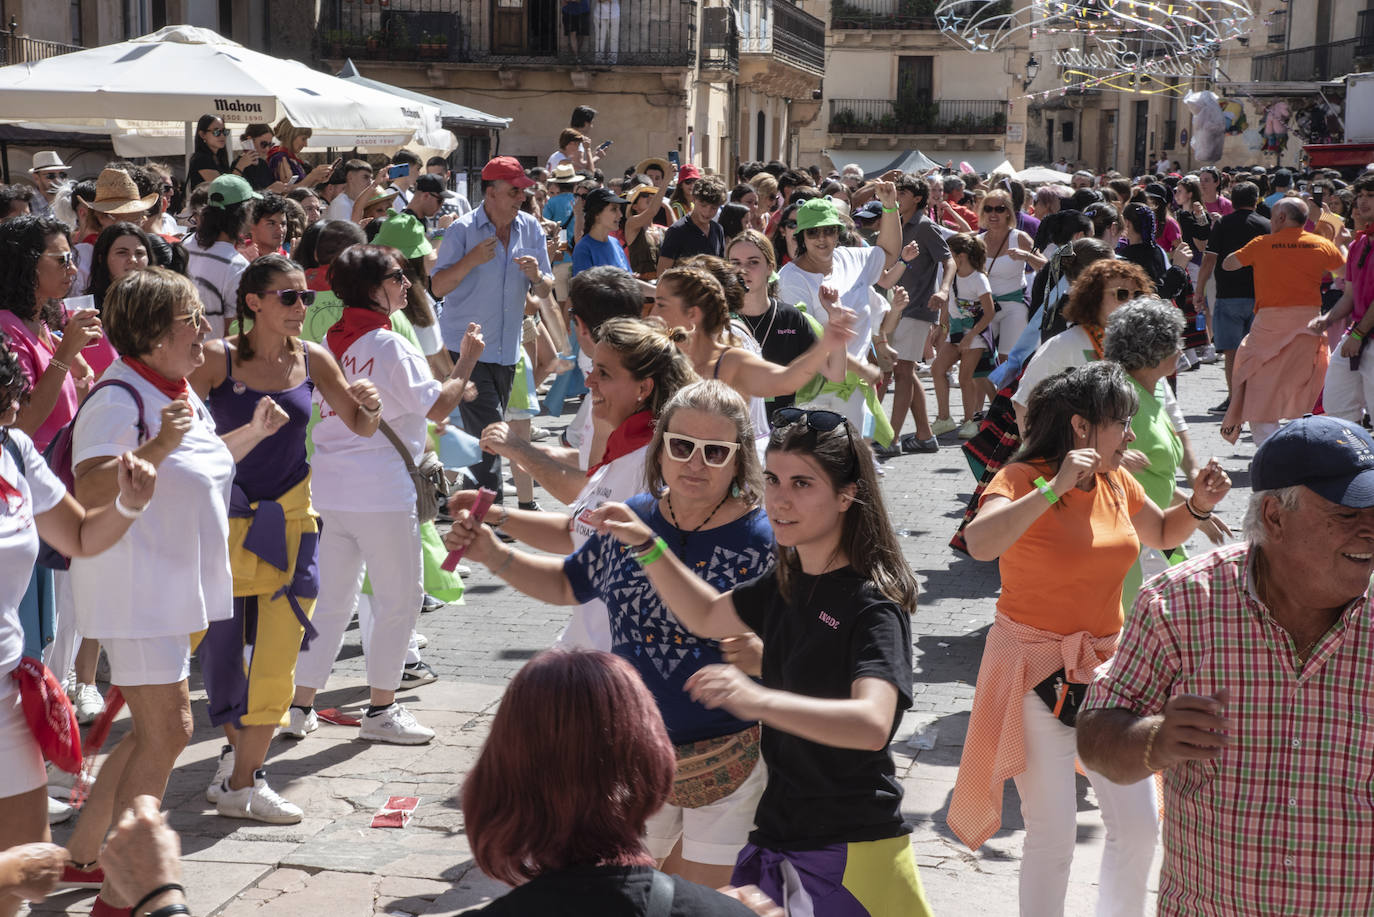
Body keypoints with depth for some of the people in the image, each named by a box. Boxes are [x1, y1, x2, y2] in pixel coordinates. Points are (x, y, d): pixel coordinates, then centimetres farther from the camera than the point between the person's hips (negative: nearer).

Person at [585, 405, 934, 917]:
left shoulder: (873, 605, -19)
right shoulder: (788, 583, 6)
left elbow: (872, 724, -35)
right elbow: (709, 616, 25)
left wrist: (759, 700, -48)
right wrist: (646, 547, 12)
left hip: (851, 854, -7)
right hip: (776, 836, 7)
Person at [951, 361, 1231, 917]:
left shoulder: (1117, 484, 6)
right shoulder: (1022, 479, -14)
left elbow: (1162, 535, 25)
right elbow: (979, 543, -33)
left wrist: (1198, 506, 5)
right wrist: (1053, 489, -34)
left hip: (1106, 667, 6)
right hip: (1036, 674, -6)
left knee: (1138, 824, 6)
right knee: (1053, 834, -3)